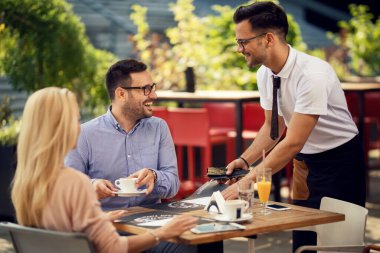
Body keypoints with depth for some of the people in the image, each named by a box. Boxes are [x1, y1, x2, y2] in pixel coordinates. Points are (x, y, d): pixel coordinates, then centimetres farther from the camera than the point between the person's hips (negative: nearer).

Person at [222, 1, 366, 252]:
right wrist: (244, 160, -7)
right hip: (304, 160, 7)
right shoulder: (265, 74, -5)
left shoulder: (312, 74, -29)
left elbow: (293, 142, -32)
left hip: (339, 161, -7)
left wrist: (247, 182, -32)